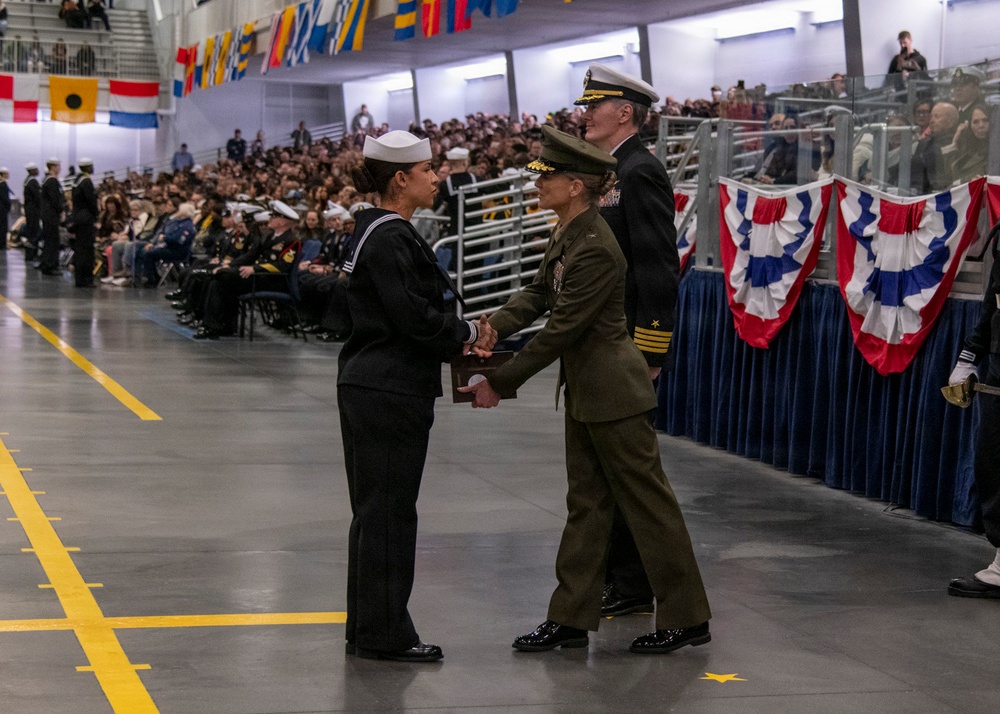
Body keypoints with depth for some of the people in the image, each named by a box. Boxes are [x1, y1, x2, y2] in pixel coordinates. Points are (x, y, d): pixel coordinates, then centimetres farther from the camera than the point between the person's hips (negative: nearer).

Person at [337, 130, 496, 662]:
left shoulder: (385, 233, 15)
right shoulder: (388, 238, -16)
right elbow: (413, 316, -21)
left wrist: (462, 333, 3)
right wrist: (468, 333, -6)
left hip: (371, 390, 11)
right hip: (388, 393, -11)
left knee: (377, 510, 15)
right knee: (388, 509, -3)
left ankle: (368, 628, 23)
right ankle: (384, 634, 4)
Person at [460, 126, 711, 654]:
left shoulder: (595, 249, -24)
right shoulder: (565, 237, 6)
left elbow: (560, 330, -22)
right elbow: (537, 295, 11)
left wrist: (499, 383, -16)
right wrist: (490, 329, -7)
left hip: (613, 392, -10)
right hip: (585, 392, 10)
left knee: (648, 502, 0)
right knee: (586, 503, 13)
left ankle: (687, 617, 11)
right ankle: (571, 618, 20)